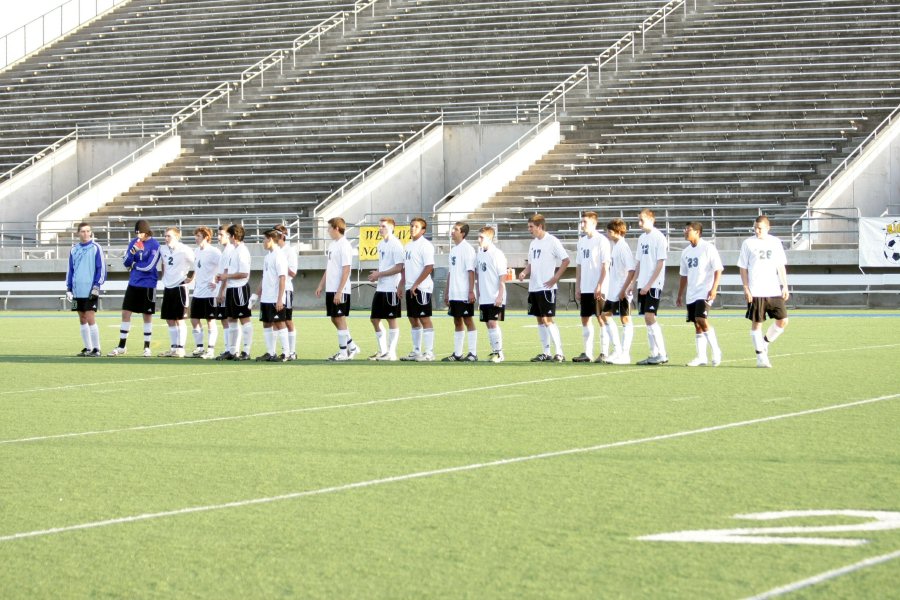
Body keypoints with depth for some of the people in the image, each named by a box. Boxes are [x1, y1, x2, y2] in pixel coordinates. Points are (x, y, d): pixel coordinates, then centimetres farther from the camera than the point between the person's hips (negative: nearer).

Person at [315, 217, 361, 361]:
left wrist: (339, 291, -21)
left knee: (340, 319, -4)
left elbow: (346, 270, -18)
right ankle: (352, 347, 21)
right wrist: (321, 285, 18)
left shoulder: (344, 245, -14)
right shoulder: (332, 245, 14)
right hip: (330, 289, 9)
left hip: (340, 290, -9)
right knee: (334, 319, 11)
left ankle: (343, 352, 3)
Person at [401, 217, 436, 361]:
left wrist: (415, 285, -17)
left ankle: (429, 352, -3)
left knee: (424, 318, -6)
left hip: (422, 288, -8)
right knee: (413, 319, 11)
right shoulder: (408, 245, 15)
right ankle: (416, 352, 17)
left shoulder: (425, 245, -10)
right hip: (410, 288, 8)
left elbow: (429, 268, -17)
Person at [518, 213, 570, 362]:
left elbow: (566, 260, -12)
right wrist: (524, 273, 0)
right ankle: (545, 353, 14)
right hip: (534, 287, 8)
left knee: (547, 319, -11)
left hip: (547, 287, -8)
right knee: (540, 319, 9)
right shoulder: (533, 243, 14)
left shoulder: (552, 241, -10)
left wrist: (555, 278, -15)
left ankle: (560, 353, -9)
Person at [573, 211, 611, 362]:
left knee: (601, 319, -3)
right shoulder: (582, 241, 13)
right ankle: (587, 353, 12)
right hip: (585, 288, 7)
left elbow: (605, 265, -11)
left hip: (599, 289, -7)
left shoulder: (601, 241, -8)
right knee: (585, 319, 7)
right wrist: (577, 286, 12)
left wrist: (599, 286, -16)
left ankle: (604, 353, 1)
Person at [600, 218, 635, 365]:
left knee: (625, 320, -4)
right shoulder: (615, 246, 13)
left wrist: (624, 289, -21)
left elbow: (631, 270, -20)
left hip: (622, 292, -10)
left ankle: (625, 354, -2)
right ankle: (617, 350, 17)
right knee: (605, 315, 13)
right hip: (613, 291, 10)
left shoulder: (623, 247, -15)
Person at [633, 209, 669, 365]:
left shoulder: (659, 238, -8)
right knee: (647, 319, 6)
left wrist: (649, 284, -16)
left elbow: (660, 264, -12)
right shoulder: (642, 238, 15)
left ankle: (662, 354, -11)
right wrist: (634, 283, 12)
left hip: (654, 285, -8)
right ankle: (654, 354, 10)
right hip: (643, 286, 8)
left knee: (650, 317, -14)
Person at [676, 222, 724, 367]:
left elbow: (718, 270, -10)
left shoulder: (708, 248, -7)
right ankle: (701, 357, 8)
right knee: (697, 325, 5)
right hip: (691, 294, 7)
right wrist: (680, 295, 21)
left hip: (704, 293, -7)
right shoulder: (686, 252, 14)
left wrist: (714, 288, -20)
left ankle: (716, 351, -6)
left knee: (701, 320, -19)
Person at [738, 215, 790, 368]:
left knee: (783, 321, -2)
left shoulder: (775, 242, 9)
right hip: (756, 292, -3)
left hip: (774, 291, 3)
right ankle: (761, 357, 7)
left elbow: (781, 266, 14)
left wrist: (785, 286, 7)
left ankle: (765, 342, 19)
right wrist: (746, 289, -6)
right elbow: (743, 268, 2)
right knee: (757, 323, -1)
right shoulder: (748, 243, 1)